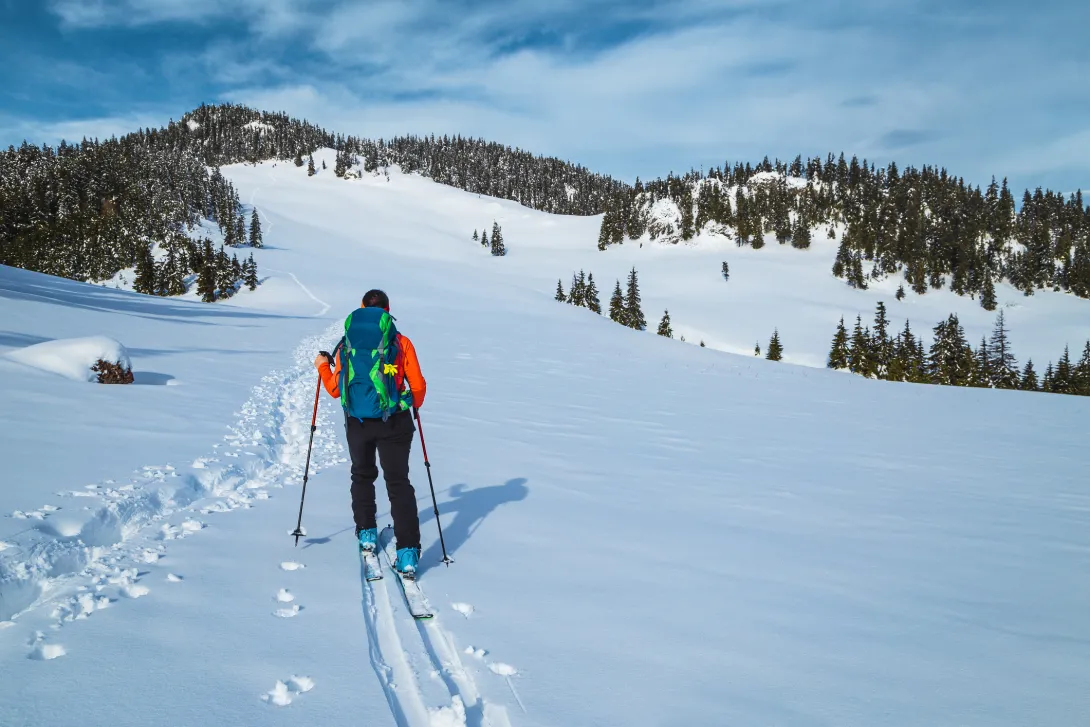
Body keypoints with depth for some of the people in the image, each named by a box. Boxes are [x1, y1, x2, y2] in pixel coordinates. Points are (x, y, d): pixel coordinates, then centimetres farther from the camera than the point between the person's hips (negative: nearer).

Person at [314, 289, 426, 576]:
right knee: (398, 482, 3)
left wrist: (322, 367, 24)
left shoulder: (345, 344, 2)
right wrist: (415, 406, 20)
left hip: (357, 423, 2)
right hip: (394, 422, -1)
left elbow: (335, 390, 6)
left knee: (362, 475, 25)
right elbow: (418, 386, -2)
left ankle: (366, 533, 33)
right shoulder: (401, 342, -3)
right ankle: (408, 552, -6)